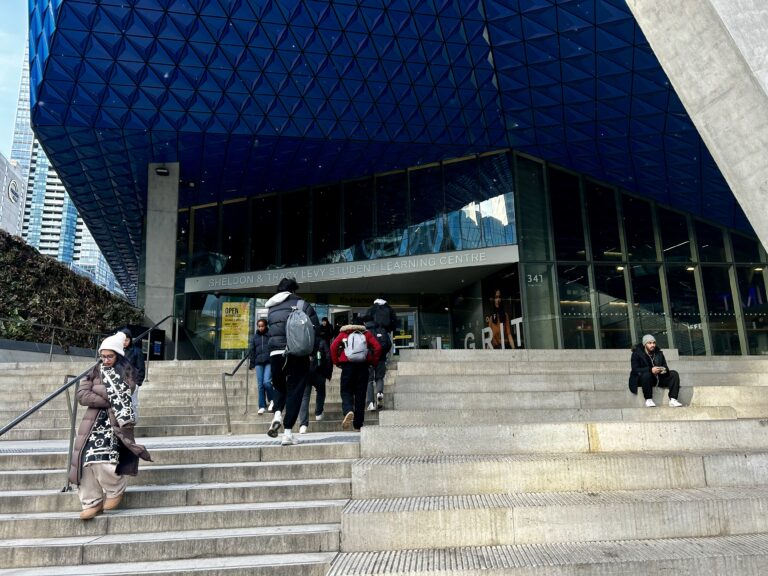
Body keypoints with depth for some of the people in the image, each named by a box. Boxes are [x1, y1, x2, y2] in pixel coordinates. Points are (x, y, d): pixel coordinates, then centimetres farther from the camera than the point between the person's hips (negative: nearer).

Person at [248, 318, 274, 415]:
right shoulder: (255, 337, 12)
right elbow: (252, 351, 16)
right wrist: (251, 364, 13)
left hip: (269, 362, -4)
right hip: (259, 363, 4)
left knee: (266, 382, -15)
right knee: (260, 385, 2)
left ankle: (272, 400, 11)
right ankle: (262, 406, 9)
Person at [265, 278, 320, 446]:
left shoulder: (272, 309, 14)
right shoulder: (303, 305, 2)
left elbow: (270, 330, 16)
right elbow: (315, 329, -1)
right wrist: (312, 351, 10)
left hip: (276, 354, 3)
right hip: (298, 354, -3)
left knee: (279, 387, 23)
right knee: (294, 391, 3)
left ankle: (277, 414, -4)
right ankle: (288, 433, 0)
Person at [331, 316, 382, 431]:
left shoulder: (344, 333, 14)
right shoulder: (366, 333, 15)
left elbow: (333, 346, -1)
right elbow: (378, 347, 1)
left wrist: (337, 362, 5)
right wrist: (374, 362, 10)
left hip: (347, 365, -1)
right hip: (363, 365, 1)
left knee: (346, 392, 4)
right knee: (360, 395, 7)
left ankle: (348, 411, -28)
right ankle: (358, 425, 8)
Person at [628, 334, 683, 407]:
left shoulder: (659, 353, 10)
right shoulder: (637, 353, -7)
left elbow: (665, 366, 8)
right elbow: (635, 369, -18)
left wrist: (665, 370, -20)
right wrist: (650, 370, -32)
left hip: (658, 379, 5)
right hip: (642, 379, -5)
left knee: (674, 374, -14)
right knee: (646, 374, -38)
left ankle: (673, 400, -20)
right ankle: (648, 399, -24)